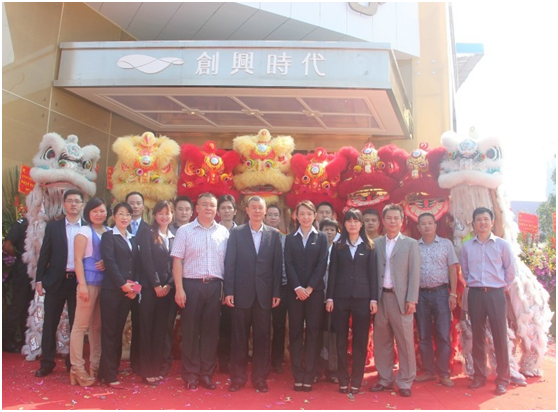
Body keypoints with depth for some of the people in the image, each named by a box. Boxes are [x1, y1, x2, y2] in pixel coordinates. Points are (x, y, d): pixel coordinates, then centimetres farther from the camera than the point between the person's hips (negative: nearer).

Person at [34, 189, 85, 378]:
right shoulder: (53, 227, 5)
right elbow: (44, 255, 4)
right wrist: (39, 279, -1)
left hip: (79, 282, -1)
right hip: (55, 281, 1)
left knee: (77, 324, 7)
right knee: (50, 323, 8)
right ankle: (47, 362, 21)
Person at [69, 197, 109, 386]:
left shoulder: (109, 232, 12)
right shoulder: (84, 232, -1)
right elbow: (78, 259, -7)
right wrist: (82, 285, -14)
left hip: (105, 282, 5)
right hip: (89, 281, -5)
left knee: (98, 326, 11)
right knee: (81, 325, -3)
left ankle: (95, 365, 20)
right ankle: (77, 368, 5)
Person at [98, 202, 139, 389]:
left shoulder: (133, 239, 17)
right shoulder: (108, 236, 0)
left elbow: (136, 264, 13)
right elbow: (110, 262, -11)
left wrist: (134, 285, -1)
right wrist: (123, 284, -16)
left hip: (128, 291, 6)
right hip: (112, 290, -6)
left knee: (119, 331, 10)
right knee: (109, 332, 0)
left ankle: (109, 370, 19)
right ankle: (109, 375, 6)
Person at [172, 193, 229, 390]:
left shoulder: (223, 232, 7)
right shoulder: (185, 231, 2)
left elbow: (227, 262, 8)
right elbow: (177, 261, -2)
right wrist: (179, 289, -9)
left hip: (215, 285, 2)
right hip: (191, 284, -2)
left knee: (211, 330, 7)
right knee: (190, 330, 5)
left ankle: (206, 373, 20)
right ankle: (190, 374, 18)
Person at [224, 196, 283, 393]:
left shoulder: (274, 234, 6)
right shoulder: (236, 233, 4)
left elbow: (278, 265, 4)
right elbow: (229, 263, 0)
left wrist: (277, 292, -1)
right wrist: (228, 291, -6)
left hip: (264, 293, 1)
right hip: (241, 292, -1)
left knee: (262, 337, 7)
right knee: (239, 337, 7)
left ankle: (259, 377, 20)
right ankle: (238, 377, 20)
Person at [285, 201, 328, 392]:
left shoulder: (322, 237, 7)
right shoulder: (290, 238, 9)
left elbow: (322, 264, -2)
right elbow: (288, 265, 1)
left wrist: (309, 288, -11)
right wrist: (298, 288, -11)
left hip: (315, 291, -1)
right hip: (294, 291, 1)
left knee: (313, 332, 2)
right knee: (295, 332, 2)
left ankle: (309, 376, 9)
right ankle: (298, 376, 9)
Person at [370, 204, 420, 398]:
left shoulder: (411, 244, 4)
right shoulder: (375, 243, 8)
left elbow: (414, 273, -1)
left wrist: (411, 300, -8)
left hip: (401, 298, -2)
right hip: (380, 297, 2)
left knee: (405, 341, 2)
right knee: (381, 341, 10)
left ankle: (404, 383, 15)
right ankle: (385, 379, 23)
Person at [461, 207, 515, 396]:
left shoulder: (502, 244, -1)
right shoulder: (467, 246, 4)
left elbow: (510, 271, 4)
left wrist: (501, 287, 6)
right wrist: (473, 283, 7)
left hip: (496, 294, -2)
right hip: (475, 294, 2)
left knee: (500, 336, 0)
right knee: (477, 336, 8)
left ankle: (502, 379, 11)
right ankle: (479, 376, 19)